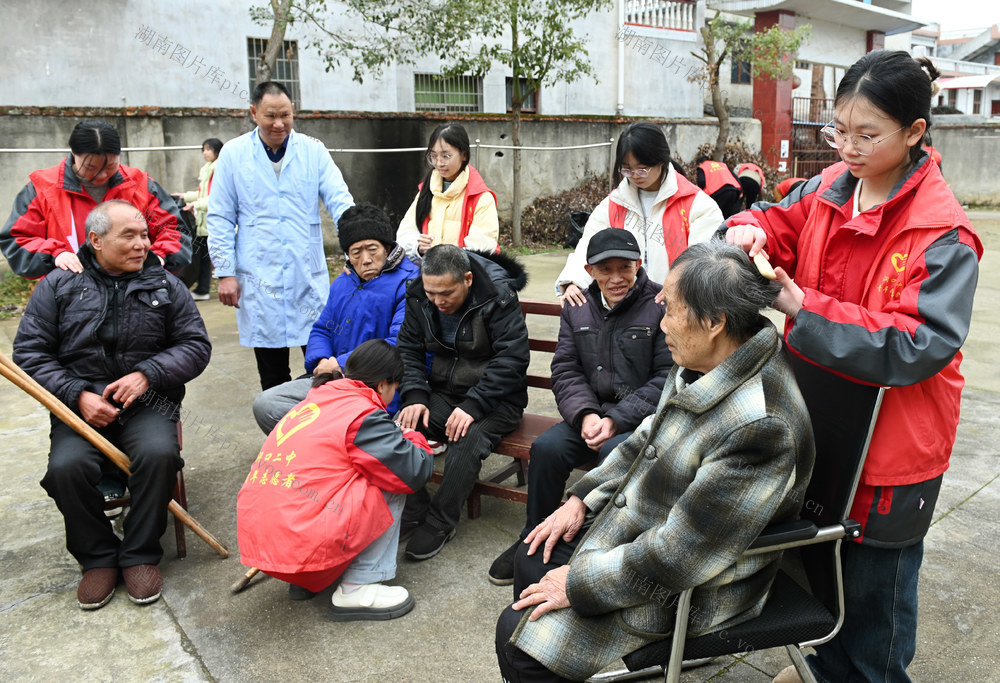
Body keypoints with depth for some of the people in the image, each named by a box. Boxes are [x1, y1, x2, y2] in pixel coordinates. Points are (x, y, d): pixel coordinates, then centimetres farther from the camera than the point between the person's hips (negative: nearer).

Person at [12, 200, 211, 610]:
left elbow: (195, 345, 6)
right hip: (82, 405, 0)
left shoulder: (165, 285, 9)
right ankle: (98, 557, -3)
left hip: (147, 403, 0)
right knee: (66, 466, -28)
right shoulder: (58, 286, 7)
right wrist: (78, 395, -10)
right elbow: (30, 352, 3)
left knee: (159, 453, -31)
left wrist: (148, 374, -10)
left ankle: (140, 555, -9)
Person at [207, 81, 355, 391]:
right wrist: (225, 273, -1)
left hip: (310, 275, 0)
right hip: (259, 279, 0)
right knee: (272, 376, 9)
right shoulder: (233, 153, 4)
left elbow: (339, 200, -1)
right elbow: (220, 219, 5)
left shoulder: (313, 150, 5)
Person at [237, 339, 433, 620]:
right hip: (301, 548, -9)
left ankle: (305, 579, 17)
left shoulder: (313, 400, 17)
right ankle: (357, 590, 1)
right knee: (391, 487, 4)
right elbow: (415, 472, -8)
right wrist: (415, 439, 15)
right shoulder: (362, 414, -7)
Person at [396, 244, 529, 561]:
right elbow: (408, 350, 4)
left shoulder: (499, 298, -17)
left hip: (494, 399, -5)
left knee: (468, 438, -33)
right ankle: (412, 511, -6)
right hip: (443, 393, 5)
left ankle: (440, 523, -15)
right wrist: (415, 397, -12)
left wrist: (473, 405, -28)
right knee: (404, 428, -22)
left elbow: (511, 360, -21)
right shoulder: (418, 298, -1)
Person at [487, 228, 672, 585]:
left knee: (615, 452, -33)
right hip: (592, 412, 4)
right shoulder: (577, 309, 9)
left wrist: (617, 419, -19)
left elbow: (668, 378, -12)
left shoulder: (661, 305, -8)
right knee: (547, 447, -20)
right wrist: (586, 414, -13)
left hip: (643, 418, -4)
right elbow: (565, 370, 6)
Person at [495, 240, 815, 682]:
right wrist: (583, 498, 6)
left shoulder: (759, 425, -35)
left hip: (688, 593, -9)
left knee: (519, 640, -10)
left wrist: (579, 583, -20)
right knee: (532, 559, 15)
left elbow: (679, 555, -30)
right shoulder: (705, 366, -5)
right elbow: (647, 441, 12)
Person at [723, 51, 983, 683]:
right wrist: (750, 232, -21)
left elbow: (923, 346, -27)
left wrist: (805, 309, -31)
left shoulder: (943, 233, -21)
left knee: (876, 578, 13)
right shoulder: (828, 191, -2)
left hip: (892, 438, -6)